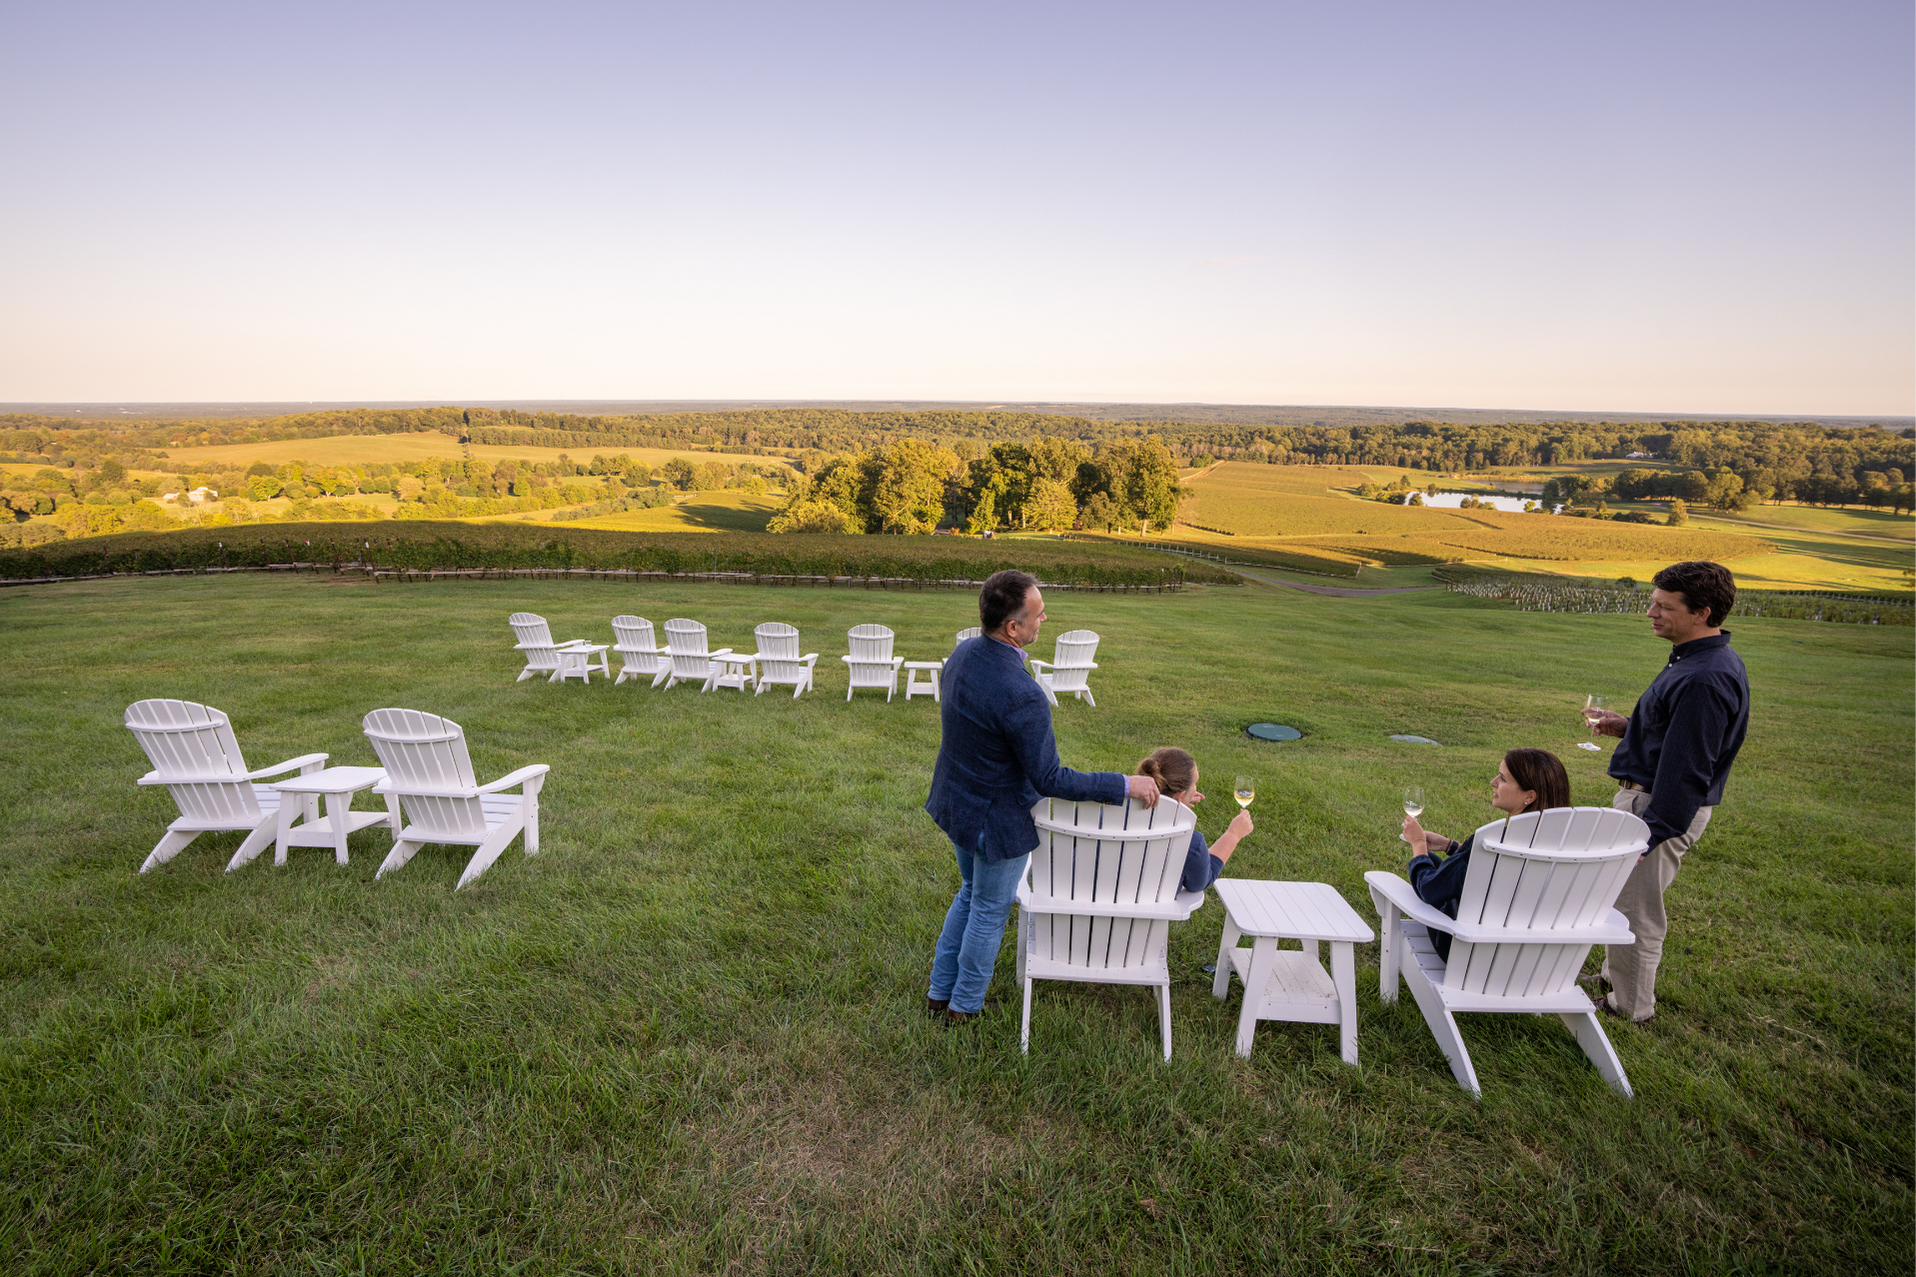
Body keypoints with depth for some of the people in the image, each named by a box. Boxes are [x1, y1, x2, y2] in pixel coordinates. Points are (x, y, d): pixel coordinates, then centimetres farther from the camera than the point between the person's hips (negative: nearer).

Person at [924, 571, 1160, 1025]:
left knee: (971, 893, 28)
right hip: (997, 820, -8)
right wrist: (1125, 785, -19)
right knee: (990, 910, 16)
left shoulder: (961, 654, -9)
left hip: (955, 802, 8)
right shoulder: (1022, 696, -35)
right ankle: (964, 1005, 38)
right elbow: (1050, 780, -27)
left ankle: (939, 991, 43)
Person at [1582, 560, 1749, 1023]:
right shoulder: (1695, 659, 8)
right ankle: (1614, 975, 41)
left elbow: (1688, 768, -25)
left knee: (1635, 907, 5)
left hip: (1662, 806, -10)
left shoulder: (1706, 679, -26)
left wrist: (1650, 834, -23)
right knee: (1622, 896, 24)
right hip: (1643, 794, 10)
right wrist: (1628, 726, 7)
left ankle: (1629, 1006, 22)